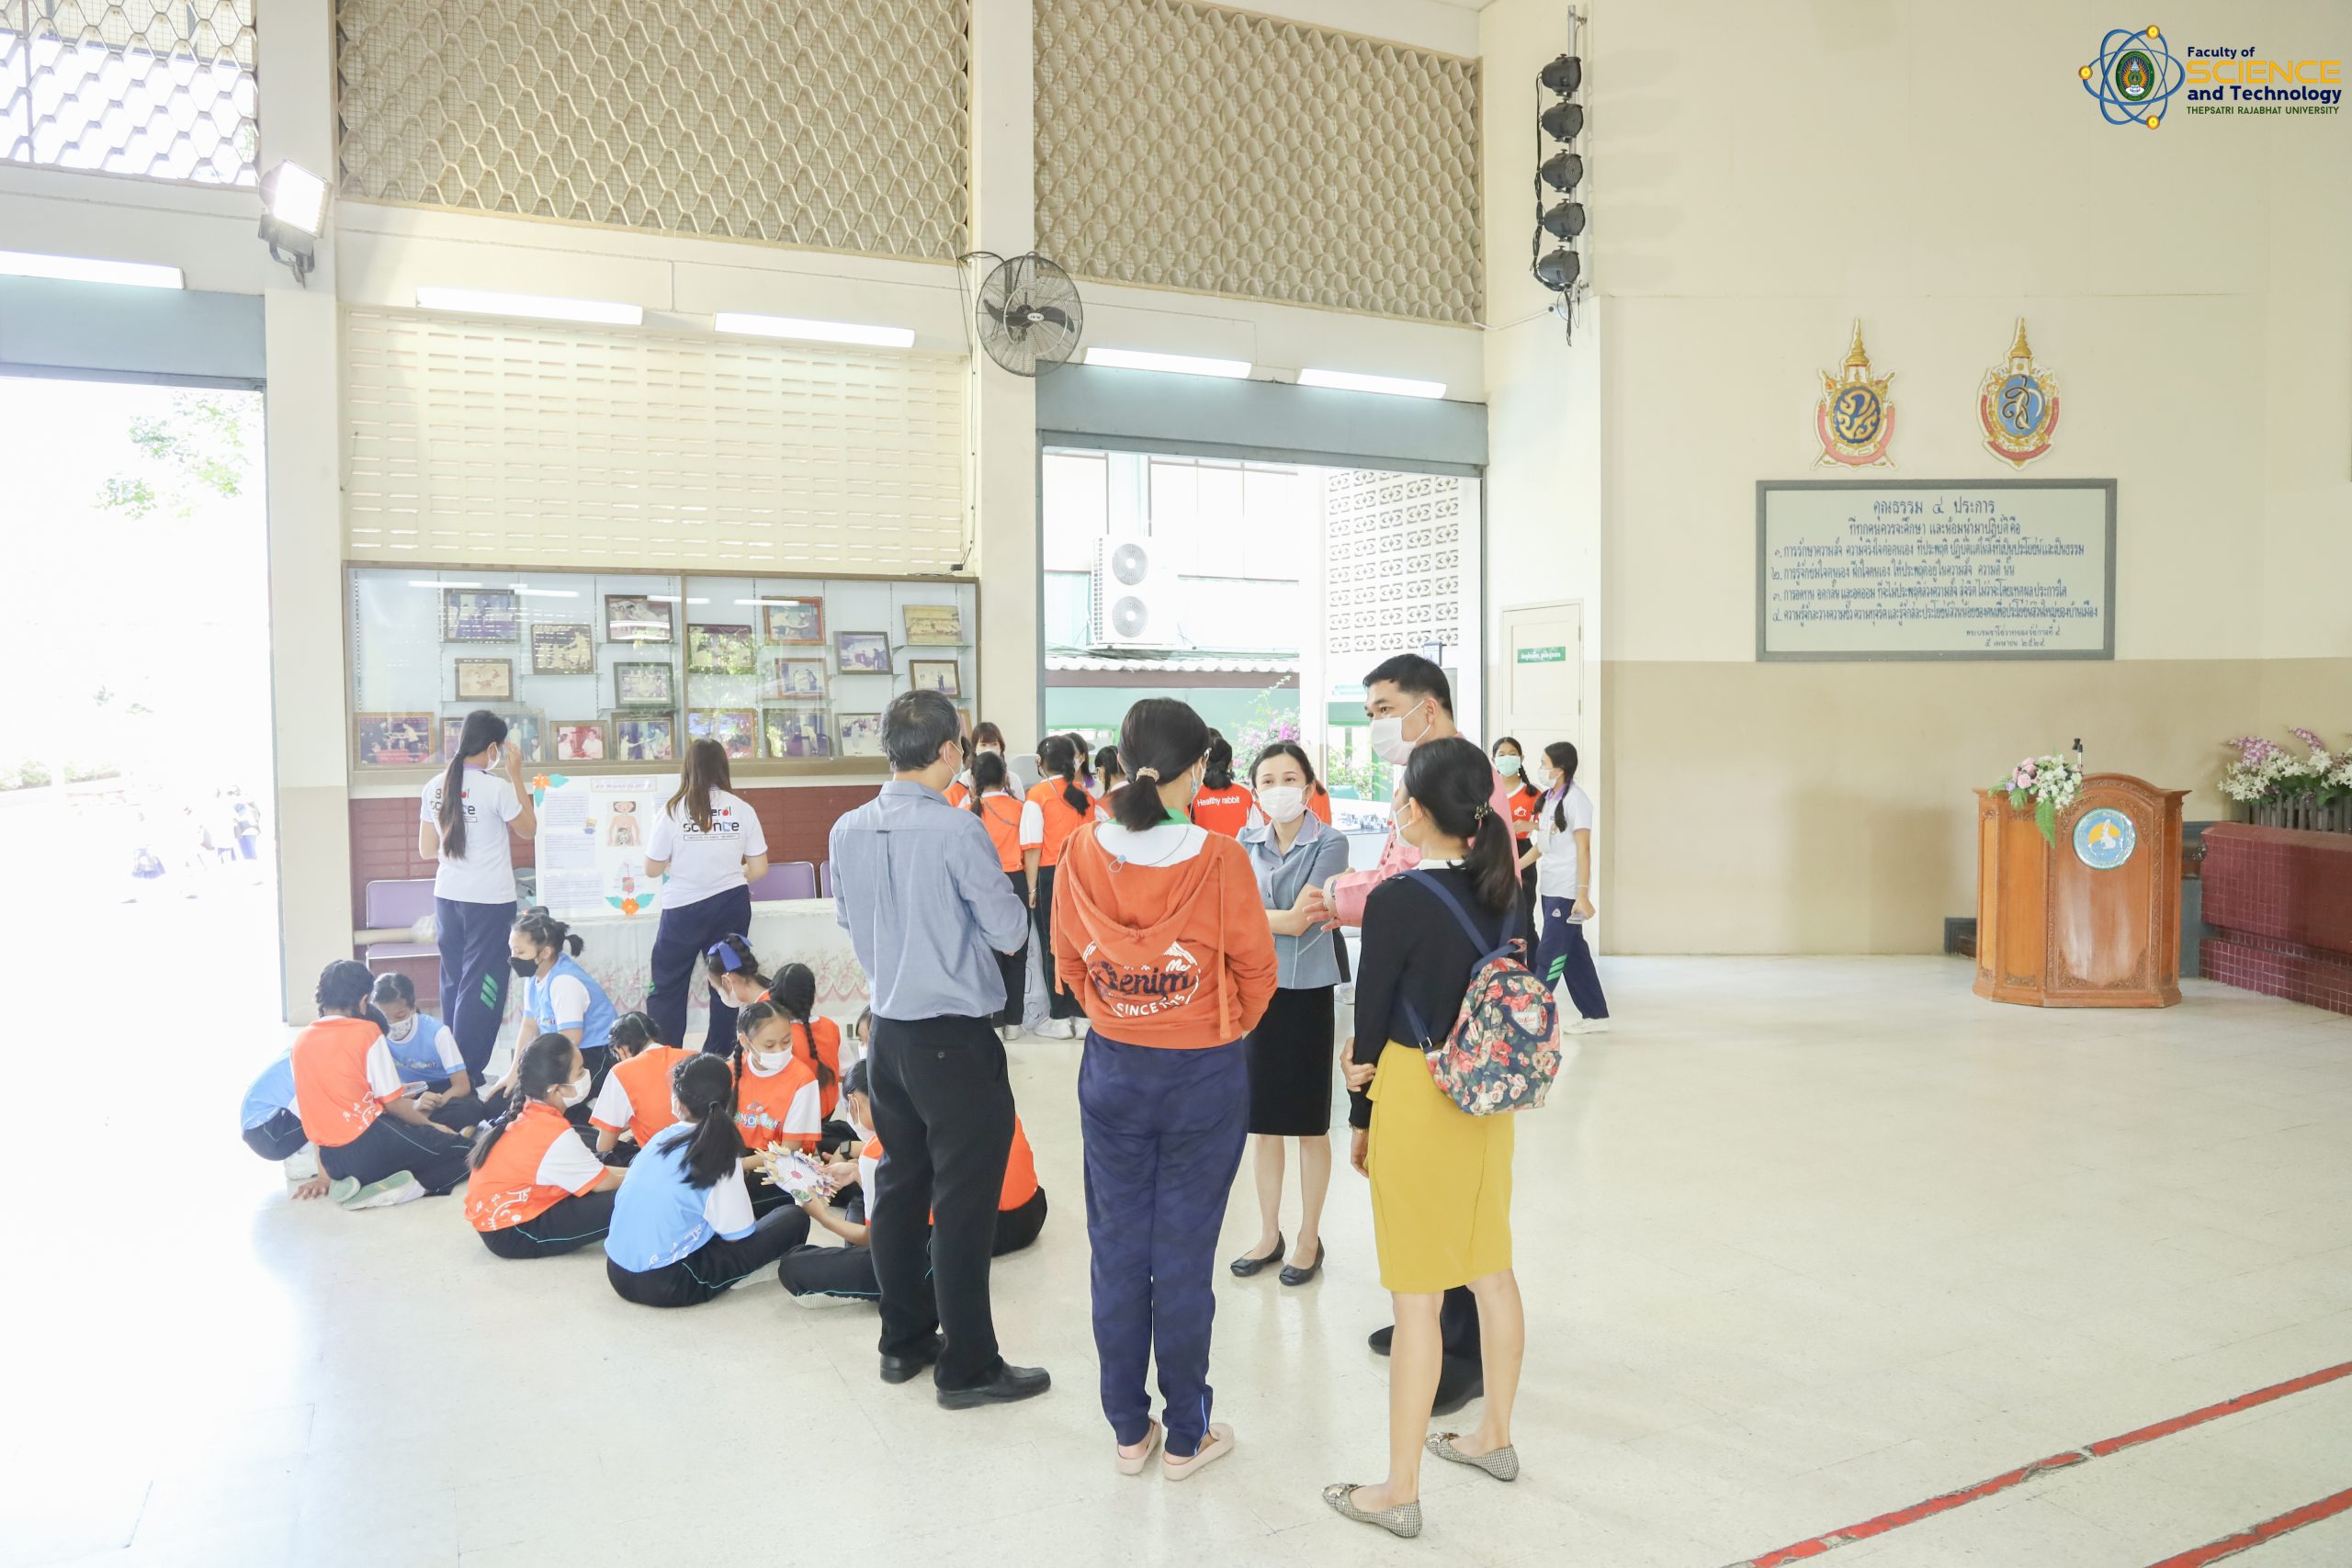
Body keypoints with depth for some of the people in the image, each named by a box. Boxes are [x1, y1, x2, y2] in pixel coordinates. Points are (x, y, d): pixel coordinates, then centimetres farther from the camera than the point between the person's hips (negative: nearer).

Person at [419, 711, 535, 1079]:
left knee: (453, 983, 15)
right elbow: (528, 829, 1)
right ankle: (467, 1073, 4)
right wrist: (516, 775, -1)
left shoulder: (436, 786, 3)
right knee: (480, 988, 1)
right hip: (489, 901, -6)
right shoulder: (497, 787, -15)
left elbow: (427, 850, 8)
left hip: (447, 897, 6)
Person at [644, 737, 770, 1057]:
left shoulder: (673, 811, -9)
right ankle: (719, 1060, 17)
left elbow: (652, 869, -3)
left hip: (683, 909, -2)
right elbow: (759, 868, -2)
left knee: (667, 989, 11)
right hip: (732, 907, 2)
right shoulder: (742, 809, -5)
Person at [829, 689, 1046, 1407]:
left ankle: (904, 1340, 31)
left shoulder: (848, 831, -1)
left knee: (899, 1184, 18)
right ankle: (967, 1367, 14)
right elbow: (1010, 931, -13)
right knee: (964, 1203, 3)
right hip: (956, 1039, -7)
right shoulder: (958, 831, -20)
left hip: (888, 1031, 7)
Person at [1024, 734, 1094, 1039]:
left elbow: (1034, 845, -9)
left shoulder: (1038, 793, -5)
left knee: (1053, 946, 5)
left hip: (1050, 875, -4)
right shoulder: (1084, 794, 5)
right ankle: (1083, 1012, 15)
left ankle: (1060, 1017, 8)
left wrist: (1032, 887, -5)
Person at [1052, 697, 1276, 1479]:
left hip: (1111, 1068, 3)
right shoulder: (1219, 858, -18)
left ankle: (1129, 1430, 28)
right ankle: (1186, 1436, 24)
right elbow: (1256, 968, -8)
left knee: (1117, 1248, 15)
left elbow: (1068, 960, 3)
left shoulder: (1082, 851, -9)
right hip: (1205, 1071, -2)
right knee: (1184, 1253, 9)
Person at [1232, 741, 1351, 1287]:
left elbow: (1299, 921, -16)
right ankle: (1269, 1234, 29)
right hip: (1254, 987, 4)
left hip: (1305, 993, -4)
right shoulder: (1247, 841, 3)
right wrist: (1281, 918, -17)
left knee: (1309, 1124, 9)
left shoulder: (1330, 844, -10)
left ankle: (1309, 1239, 24)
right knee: (1263, 1121, 14)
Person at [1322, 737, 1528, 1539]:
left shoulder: (1398, 900, -18)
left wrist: (1364, 1072, 7)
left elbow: (1372, 1014, -11)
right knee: (1491, 1273, 20)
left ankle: (1399, 1491, 15)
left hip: (1418, 1102, -7)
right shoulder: (1500, 889, 1)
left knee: (1417, 1297, 2)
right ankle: (1494, 1436, 39)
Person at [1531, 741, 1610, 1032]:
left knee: (1550, 956, -5)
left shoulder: (1575, 798, -12)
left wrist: (1582, 895, -18)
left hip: (1567, 890, -8)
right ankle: (1595, 1015, 20)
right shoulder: (1549, 797, 11)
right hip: (1550, 888, 8)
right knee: (1574, 952, 12)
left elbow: (1583, 849, -15)